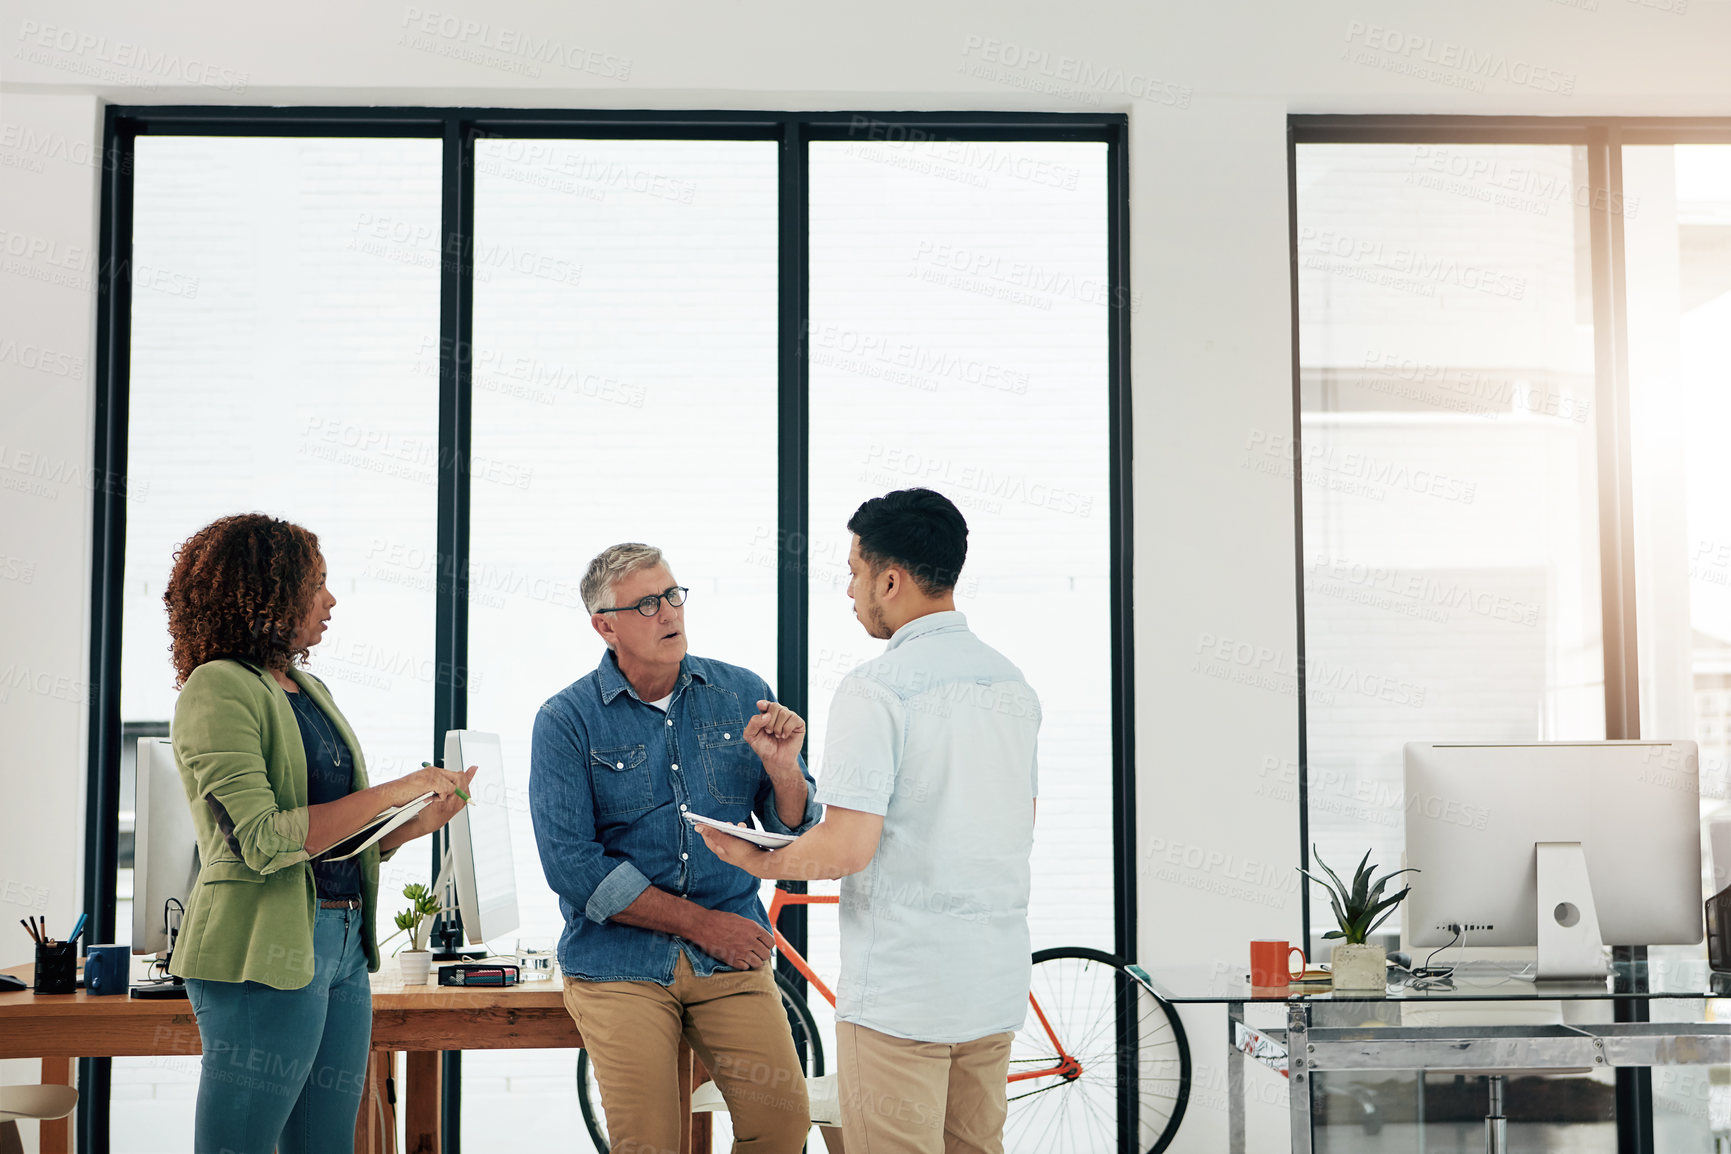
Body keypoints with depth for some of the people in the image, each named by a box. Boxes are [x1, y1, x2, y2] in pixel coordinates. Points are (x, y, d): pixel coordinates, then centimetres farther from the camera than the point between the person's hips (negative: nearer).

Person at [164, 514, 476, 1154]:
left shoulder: (310, 688, 17)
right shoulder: (219, 687, -10)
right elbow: (263, 840, -20)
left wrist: (418, 822, 3)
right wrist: (393, 793, -17)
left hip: (343, 944, 8)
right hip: (265, 951, -8)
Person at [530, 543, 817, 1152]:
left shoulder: (742, 695, 4)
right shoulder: (567, 720, -4)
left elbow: (793, 832, 6)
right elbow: (571, 866, -11)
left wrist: (783, 768, -17)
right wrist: (700, 924, -12)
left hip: (732, 956, 2)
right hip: (619, 960, -2)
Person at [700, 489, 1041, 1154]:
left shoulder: (877, 688, -16)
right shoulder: (1012, 683, 8)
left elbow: (846, 848, -20)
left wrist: (760, 862, -2)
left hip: (901, 989, -7)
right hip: (997, 984, 8)